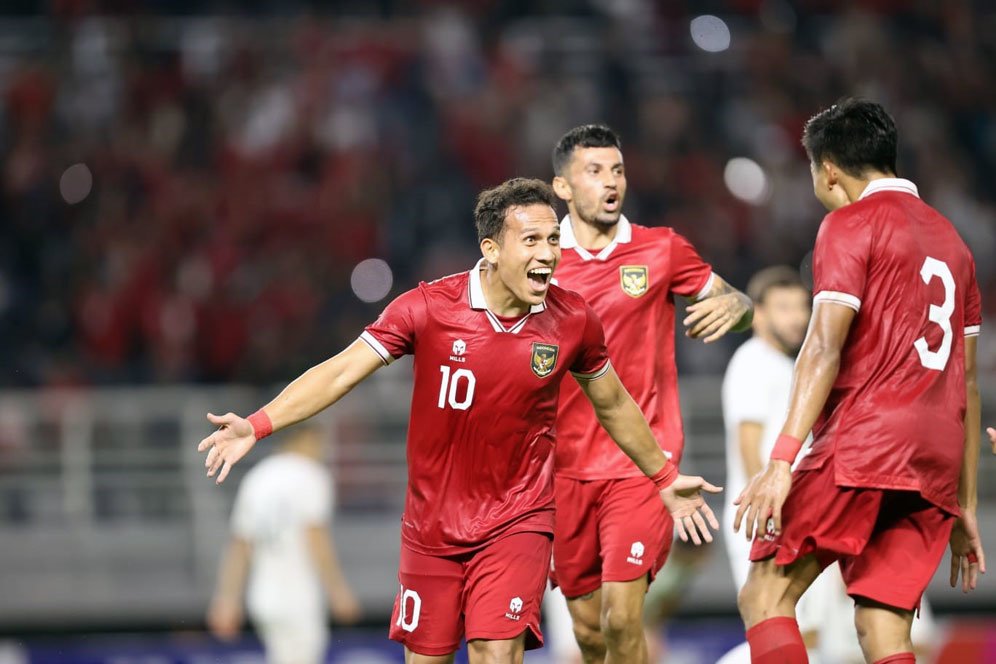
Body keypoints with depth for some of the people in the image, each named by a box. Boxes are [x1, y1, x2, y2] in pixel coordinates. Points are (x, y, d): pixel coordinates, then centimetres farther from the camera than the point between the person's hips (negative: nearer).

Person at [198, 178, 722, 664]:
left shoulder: (572, 321, -7)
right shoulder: (428, 308, -13)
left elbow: (613, 406, 11)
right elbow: (340, 372, -13)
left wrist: (665, 479, 20)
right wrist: (256, 426, -24)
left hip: (517, 522, -1)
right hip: (432, 522, 1)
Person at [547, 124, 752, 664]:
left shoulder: (662, 250, 1)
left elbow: (738, 305, 6)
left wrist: (732, 306, -17)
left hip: (642, 462, -2)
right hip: (566, 467, 2)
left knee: (622, 617, -15)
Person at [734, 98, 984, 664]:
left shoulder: (850, 224, 1)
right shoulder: (950, 238, 23)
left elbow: (825, 348, -12)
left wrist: (783, 461, -19)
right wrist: (966, 506, 25)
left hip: (862, 446, -7)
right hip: (935, 467, 7)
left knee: (766, 595, -4)